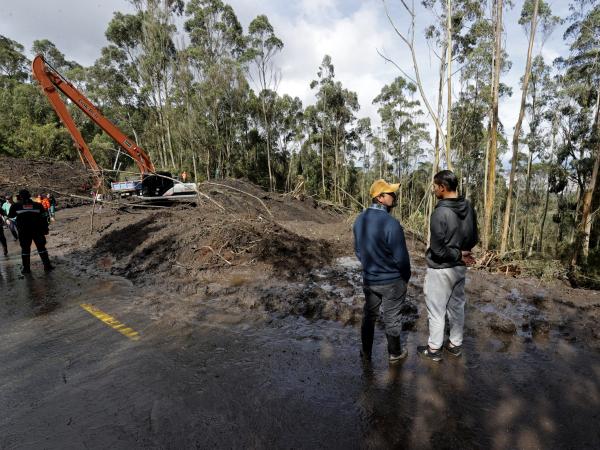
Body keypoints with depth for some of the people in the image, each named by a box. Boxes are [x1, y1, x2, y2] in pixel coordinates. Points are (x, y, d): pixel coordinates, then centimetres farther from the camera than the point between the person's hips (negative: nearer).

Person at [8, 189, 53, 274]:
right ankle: (47, 265, 7)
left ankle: (26, 268, 14)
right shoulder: (38, 205, -1)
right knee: (41, 248, 8)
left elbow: (10, 216, 12)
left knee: (25, 249, 10)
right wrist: (45, 229, 5)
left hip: (23, 231, -1)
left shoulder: (16, 206, -4)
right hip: (37, 231, 1)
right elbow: (43, 218, -1)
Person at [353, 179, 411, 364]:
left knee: (369, 315, 21)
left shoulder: (360, 219, -4)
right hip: (392, 281, -5)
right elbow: (401, 257, -21)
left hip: (368, 279, 6)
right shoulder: (391, 224, -27)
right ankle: (395, 353, 35)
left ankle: (366, 352, 37)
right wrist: (406, 276, -2)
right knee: (392, 319, 14)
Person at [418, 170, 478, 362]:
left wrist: (458, 255, -11)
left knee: (436, 310, 7)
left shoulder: (440, 213, -26)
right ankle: (455, 344, 35)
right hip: (460, 268, 8)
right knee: (457, 306, 20)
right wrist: (462, 252, 2)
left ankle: (434, 349, 22)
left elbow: (437, 249, -24)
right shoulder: (469, 207, -1)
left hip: (441, 269, -8)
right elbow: (474, 239, 9)